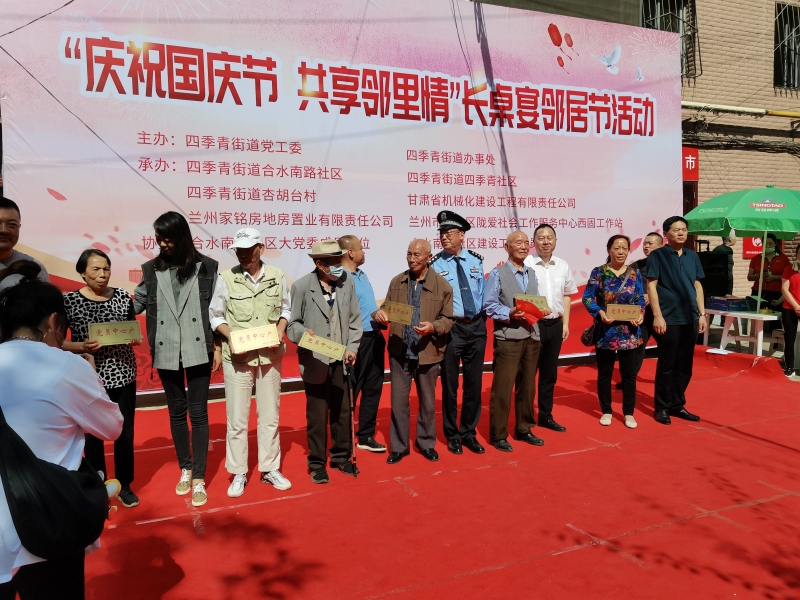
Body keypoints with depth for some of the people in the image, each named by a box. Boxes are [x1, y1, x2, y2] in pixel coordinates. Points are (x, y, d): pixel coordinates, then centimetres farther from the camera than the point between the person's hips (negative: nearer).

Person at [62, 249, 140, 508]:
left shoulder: (122, 297, 1)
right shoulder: (69, 301, -6)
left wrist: (134, 338, -11)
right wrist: (82, 346, -20)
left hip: (123, 375, 2)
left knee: (125, 432, 9)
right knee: (93, 434, 9)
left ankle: (124, 486, 26)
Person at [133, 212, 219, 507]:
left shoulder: (206, 267, -2)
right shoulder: (151, 269, 4)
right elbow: (137, 303, 10)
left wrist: (218, 345, 0)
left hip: (198, 350, -2)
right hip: (166, 352, 3)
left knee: (198, 412, 1)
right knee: (176, 411, 13)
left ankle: (199, 478, 9)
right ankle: (185, 469, 29)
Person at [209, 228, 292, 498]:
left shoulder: (277, 277, -3)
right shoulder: (226, 278, -8)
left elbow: (286, 309, 8)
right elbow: (214, 316, -1)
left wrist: (280, 331, -9)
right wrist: (231, 336, -16)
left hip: (270, 355, 2)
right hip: (237, 357, -2)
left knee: (270, 415, 12)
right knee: (237, 418, 5)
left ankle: (270, 469, 26)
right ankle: (238, 474, 19)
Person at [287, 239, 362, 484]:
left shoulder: (347, 282, 0)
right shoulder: (302, 286, -9)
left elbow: (354, 319, 5)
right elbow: (293, 322, -3)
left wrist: (352, 347, -4)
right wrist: (304, 333, -23)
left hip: (342, 360, 3)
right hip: (315, 361, -3)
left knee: (343, 411, 14)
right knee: (317, 415, 7)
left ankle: (341, 456, 32)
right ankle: (317, 463, 23)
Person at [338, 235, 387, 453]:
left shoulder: (362, 275, 14)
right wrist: (375, 317, -22)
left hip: (375, 339, 9)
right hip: (357, 341, -9)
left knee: (373, 389, 15)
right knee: (349, 392, 2)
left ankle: (366, 436, 27)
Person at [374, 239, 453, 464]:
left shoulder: (442, 285, -5)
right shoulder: (396, 282, 5)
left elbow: (448, 320, -3)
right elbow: (387, 307, 11)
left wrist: (433, 327, -22)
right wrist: (381, 313, -12)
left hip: (428, 353, -2)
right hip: (399, 352, 2)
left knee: (427, 402, 14)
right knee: (398, 401, 7)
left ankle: (426, 443, 32)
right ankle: (399, 446, 22)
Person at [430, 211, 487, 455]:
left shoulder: (476, 261, 5)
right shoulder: (435, 265, -6)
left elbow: (482, 293, 12)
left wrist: (482, 320, 6)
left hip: (476, 327, 3)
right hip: (450, 328, -3)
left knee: (474, 383, 11)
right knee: (450, 384, 7)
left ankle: (469, 433, 26)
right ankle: (452, 436, 23)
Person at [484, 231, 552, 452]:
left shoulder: (532, 274, 15)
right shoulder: (497, 273, -4)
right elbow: (489, 306, -9)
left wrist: (541, 310, -5)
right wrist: (510, 314, -21)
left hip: (532, 337, 6)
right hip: (508, 338, -6)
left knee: (528, 387, 14)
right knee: (502, 388, -2)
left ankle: (523, 430, 27)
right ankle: (498, 435, 9)